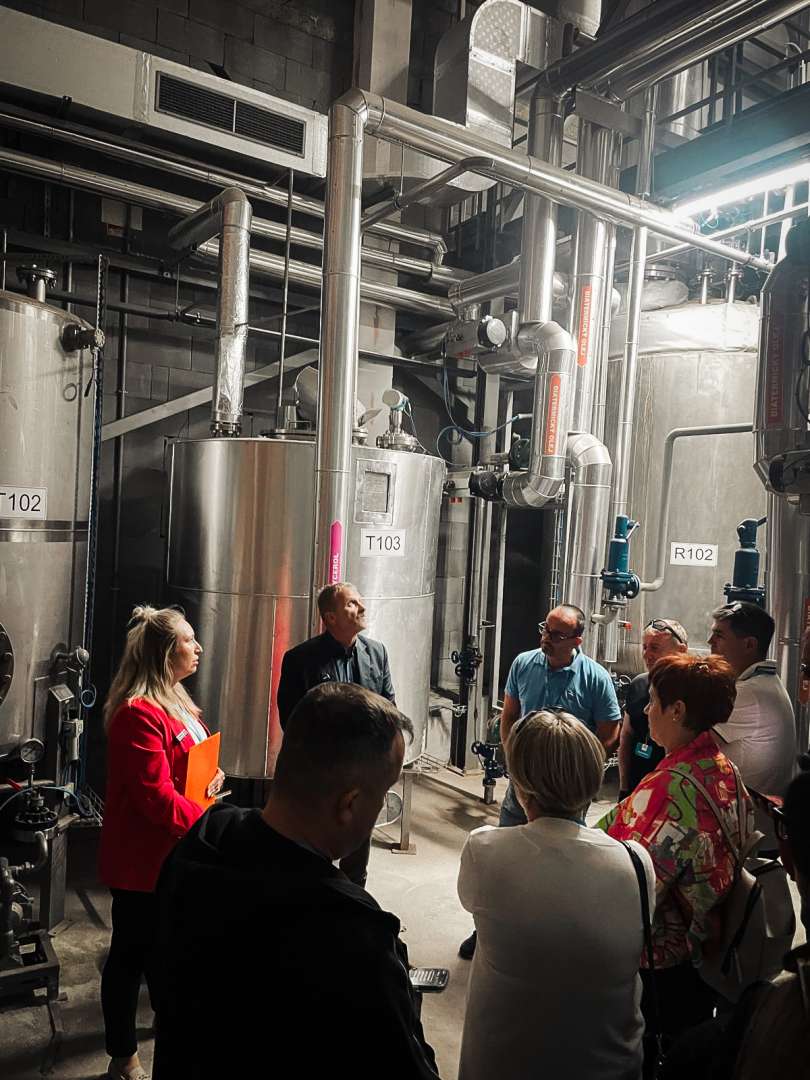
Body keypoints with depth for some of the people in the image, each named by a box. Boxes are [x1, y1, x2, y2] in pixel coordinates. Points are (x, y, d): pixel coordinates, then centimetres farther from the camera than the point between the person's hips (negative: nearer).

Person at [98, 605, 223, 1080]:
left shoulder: (173, 701, 7)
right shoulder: (139, 713, -26)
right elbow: (157, 797, -28)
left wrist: (214, 773, -1)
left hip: (174, 851, 9)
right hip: (143, 859, -9)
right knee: (133, 952, 9)